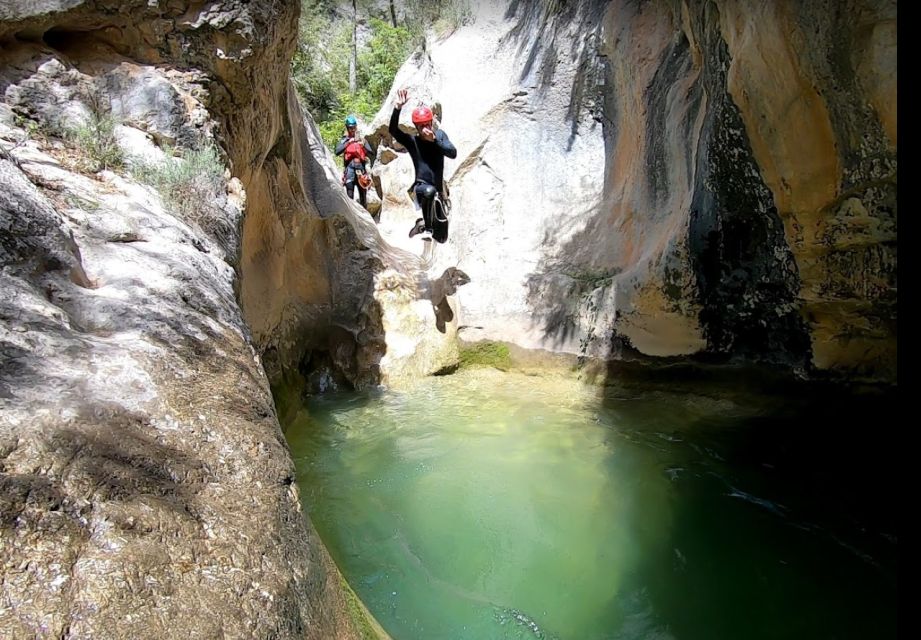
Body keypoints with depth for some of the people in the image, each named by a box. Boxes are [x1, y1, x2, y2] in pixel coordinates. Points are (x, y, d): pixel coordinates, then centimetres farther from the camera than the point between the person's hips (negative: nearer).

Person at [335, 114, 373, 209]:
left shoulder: (362, 139, 13)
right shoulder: (344, 140, 9)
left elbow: (370, 153, 2)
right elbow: (337, 152, -7)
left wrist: (363, 145, -16)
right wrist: (348, 143, -15)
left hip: (361, 167, 2)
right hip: (349, 167, -1)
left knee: (363, 195, 3)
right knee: (349, 195, -7)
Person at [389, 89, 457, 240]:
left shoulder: (440, 134, -2)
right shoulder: (412, 141, -8)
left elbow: (453, 153, -15)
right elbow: (393, 130, -24)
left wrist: (434, 140, -26)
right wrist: (398, 108, -36)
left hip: (439, 186, 3)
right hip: (421, 185, -3)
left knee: (442, 237, 10)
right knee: (429, 191, -42)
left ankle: (421, 223, 42)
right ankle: (427, 228, -22)